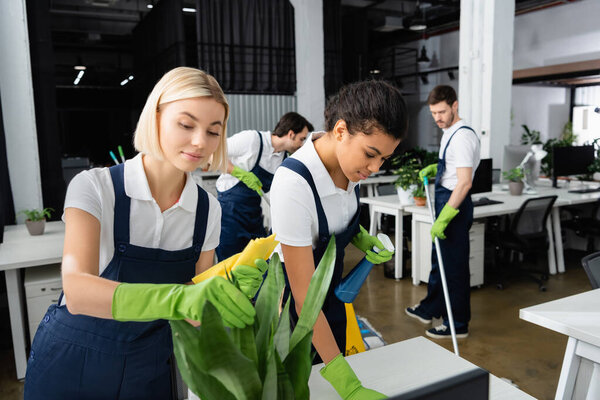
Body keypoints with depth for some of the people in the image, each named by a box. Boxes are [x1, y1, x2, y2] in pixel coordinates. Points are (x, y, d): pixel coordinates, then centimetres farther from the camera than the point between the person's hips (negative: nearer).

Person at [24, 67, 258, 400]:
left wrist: (236, 286, -26)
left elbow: (196, 301, -5)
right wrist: (177, 297, -48)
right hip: (72, 363, -2)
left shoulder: (207, 209, -9)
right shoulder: (95, 187, -20)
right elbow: (77, 291, -33)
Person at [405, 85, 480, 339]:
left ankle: (458, 324, 16)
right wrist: (434, 168, 10)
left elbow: (465, 182, -26)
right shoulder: (449, 133, 11)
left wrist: (444, 218, -29)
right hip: (446, 202, 10)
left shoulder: (463, 136, -20)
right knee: (439, 259, 21)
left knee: (454, 265, 1)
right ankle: (430, 309, 38)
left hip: (456, 204, -10)